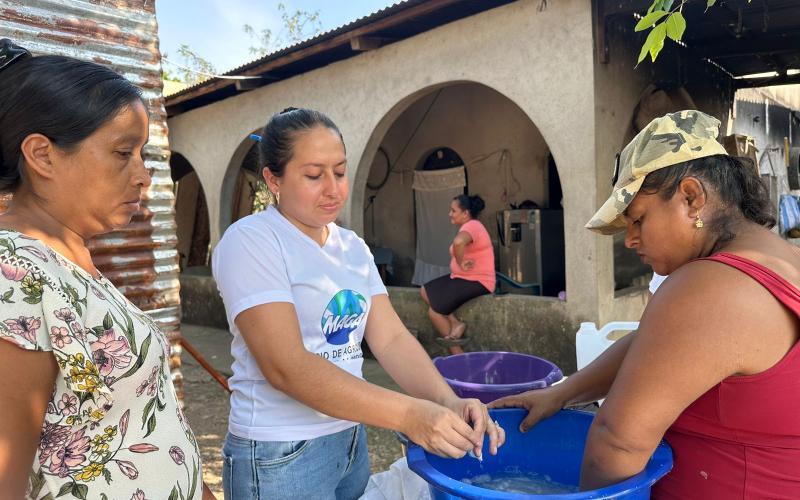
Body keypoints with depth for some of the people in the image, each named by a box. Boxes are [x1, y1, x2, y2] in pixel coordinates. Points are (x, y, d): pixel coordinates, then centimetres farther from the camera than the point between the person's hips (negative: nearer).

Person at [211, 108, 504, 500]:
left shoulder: (353, 247, 5)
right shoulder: (251, 242, -16)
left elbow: (391, 338, -2)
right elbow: (287, 367, -25)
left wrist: (447, 401, -19)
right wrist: (409, 415, -30)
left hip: (352, 439, 6)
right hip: (281, 455, -6)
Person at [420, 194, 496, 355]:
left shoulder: (471, 226, -20)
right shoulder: (469, 226, 15)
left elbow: (458, 242, -43)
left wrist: (461, 264, -29)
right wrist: (460, 264, 7)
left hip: (476, 281, -11)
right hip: (464, 278, 11)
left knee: (434, 311, -11)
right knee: (425, 291, 5)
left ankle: (457, 354, 0)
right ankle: (456, 323, -1)